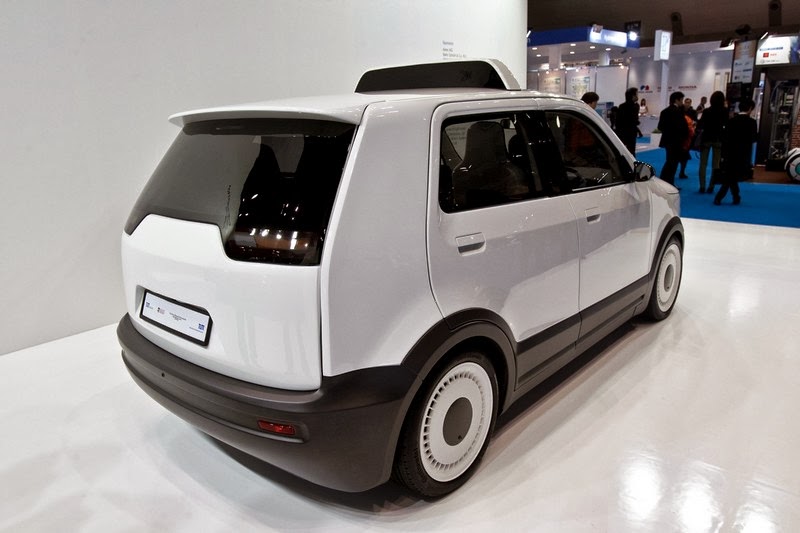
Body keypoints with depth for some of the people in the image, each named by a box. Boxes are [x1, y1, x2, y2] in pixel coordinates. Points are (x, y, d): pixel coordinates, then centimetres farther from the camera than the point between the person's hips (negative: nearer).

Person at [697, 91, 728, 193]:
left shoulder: (707, 111, -9)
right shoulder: (725, 111, -6)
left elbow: (699, 126, -7)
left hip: (706, 138, -1)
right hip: (718, 139, 1)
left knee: (703, 164, 5)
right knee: (716, 164, 8)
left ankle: (702, 187, -1)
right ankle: (711, 187, 6)